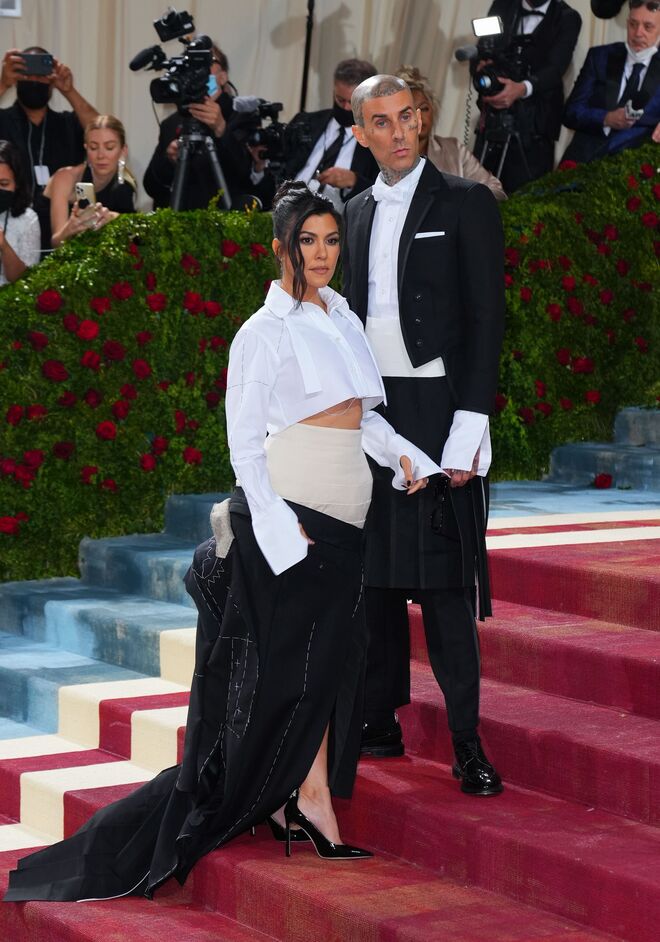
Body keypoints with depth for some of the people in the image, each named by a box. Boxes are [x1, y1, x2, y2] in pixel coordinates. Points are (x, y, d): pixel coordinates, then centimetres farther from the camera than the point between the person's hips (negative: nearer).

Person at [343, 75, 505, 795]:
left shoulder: (465, 203, -1)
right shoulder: (356, 214, 16)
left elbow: (486, 319, -6)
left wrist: (470, 425, -13)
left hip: (436, 408, -5)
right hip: (367, 409, 5)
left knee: (443, 575, -8)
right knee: (374, 570, 8)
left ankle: (466, 740, -4)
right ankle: (380, 721, 16)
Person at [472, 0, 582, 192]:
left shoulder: (567, 19, 2)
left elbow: (555, 67, -12)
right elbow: (481, 52, 9)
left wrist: (523, 88, -32)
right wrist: (482, 67, -16)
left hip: (534, 124, -3)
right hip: (492, 119, 3)